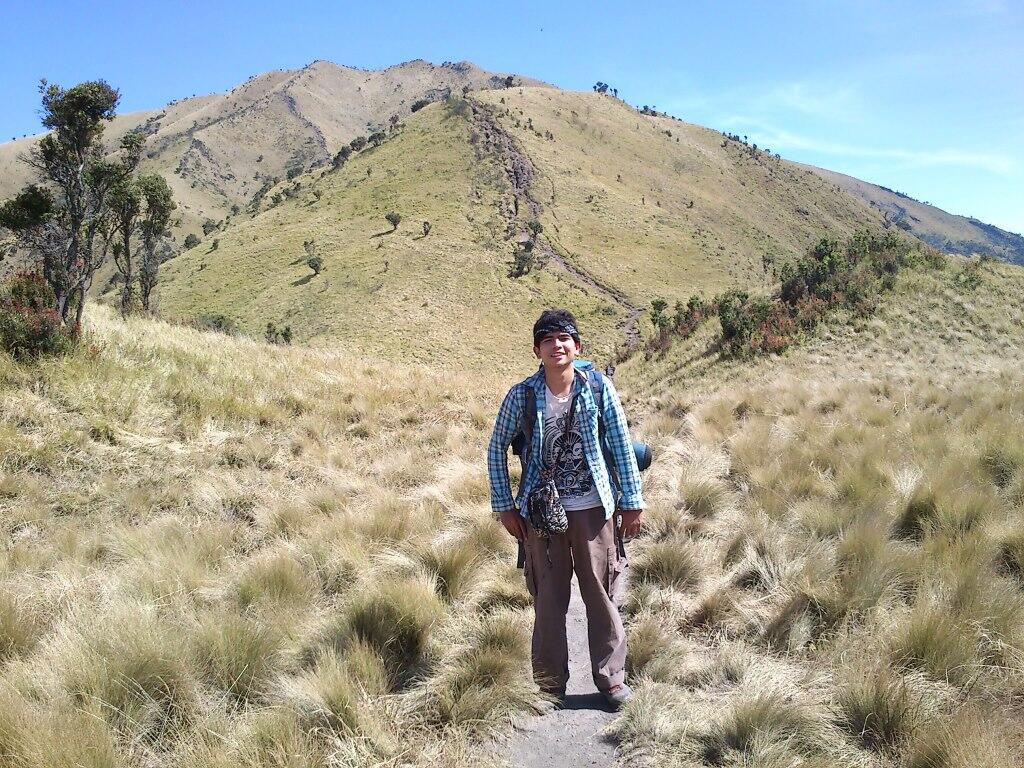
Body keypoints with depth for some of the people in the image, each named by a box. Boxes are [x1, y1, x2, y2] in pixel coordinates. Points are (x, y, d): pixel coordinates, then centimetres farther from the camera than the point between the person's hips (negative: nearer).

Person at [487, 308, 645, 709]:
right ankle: (550, 682, 24)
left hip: (593, 509, 0)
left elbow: (622, 446, 1)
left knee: (602, 593, 7)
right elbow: (497, 448, 4)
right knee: (549, 598, 10)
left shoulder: (599, 389, -5)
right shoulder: (522, 395, -5)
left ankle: (611, 676, 23)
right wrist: (504, 506, 2)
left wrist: (631, 502, 2)